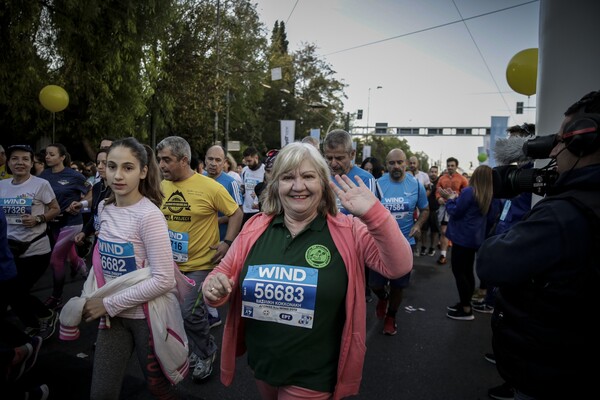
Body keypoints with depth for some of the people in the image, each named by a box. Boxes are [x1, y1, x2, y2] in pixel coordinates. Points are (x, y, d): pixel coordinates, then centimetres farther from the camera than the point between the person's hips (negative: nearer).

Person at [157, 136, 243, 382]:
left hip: (201, 264, -5)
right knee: (193, 313, 16)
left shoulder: (209, 187, -16)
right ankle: (201, 350, 40)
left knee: (191, 313, -5)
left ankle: (206, 354, 23)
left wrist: (227, 242, -18)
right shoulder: (162, 186, 0)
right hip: (172, 263, 5)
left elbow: (236, 213, -9)